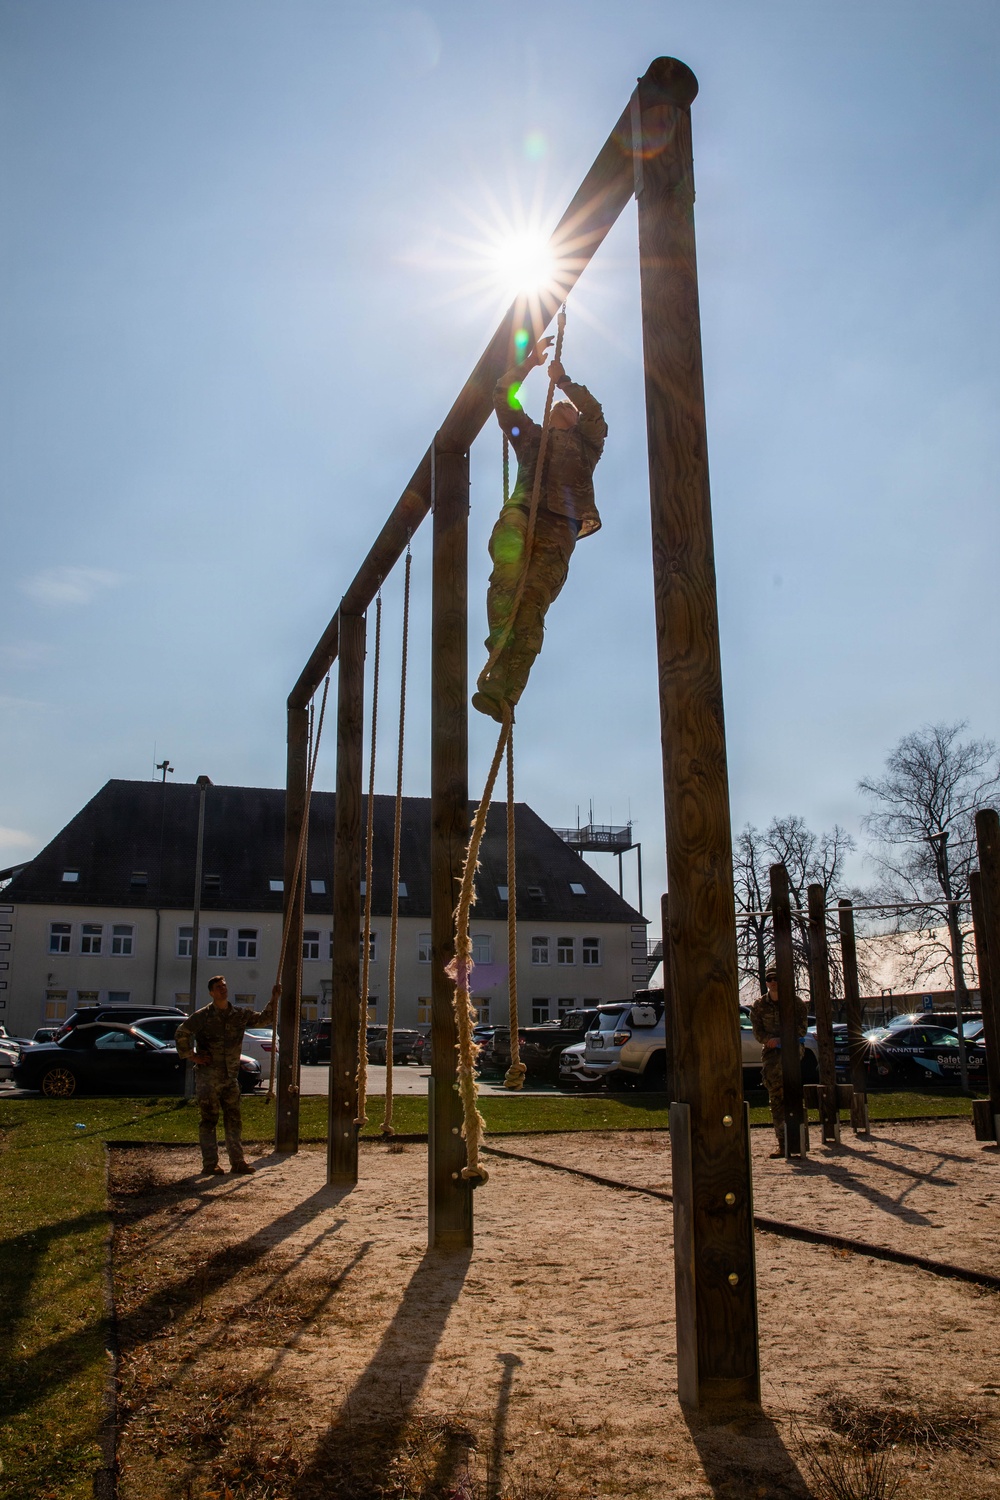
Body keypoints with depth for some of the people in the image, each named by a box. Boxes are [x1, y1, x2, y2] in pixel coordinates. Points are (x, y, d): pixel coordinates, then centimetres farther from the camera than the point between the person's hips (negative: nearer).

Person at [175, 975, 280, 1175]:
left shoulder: (239, 1015, 8)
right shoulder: (202, 1016, -4)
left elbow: (263, 1019, 15)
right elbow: (181, 1034, -1)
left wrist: (273, 1000, 3)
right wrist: (192, 1056, -5)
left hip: (230, 1076, 4)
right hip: (207, 1076, -4)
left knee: (234, 1119, 6)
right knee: (209, 1119, -1)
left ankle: (238, 1161, 11)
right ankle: (210, 1163, 5)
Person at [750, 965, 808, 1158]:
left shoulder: (796, 1002, 1)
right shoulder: (759, 1005, 7)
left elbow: (802, 1028, -3)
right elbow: (757, 1032, 6)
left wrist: (781, 1040, -14)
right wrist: (770, 1040, -15)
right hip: (770, 1049, 3)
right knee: (775, 1096, -1)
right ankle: (782, 1142, 1)